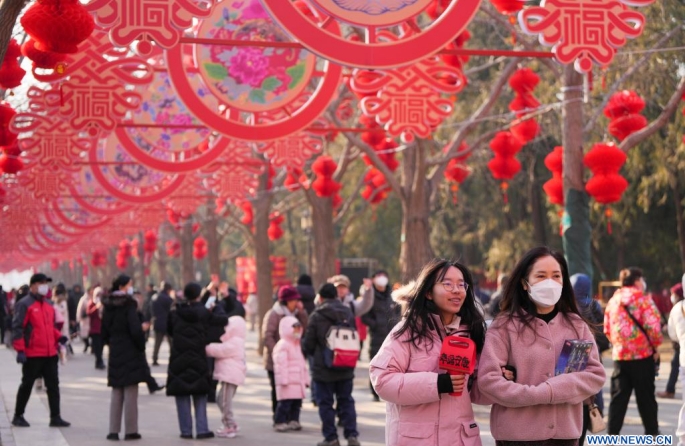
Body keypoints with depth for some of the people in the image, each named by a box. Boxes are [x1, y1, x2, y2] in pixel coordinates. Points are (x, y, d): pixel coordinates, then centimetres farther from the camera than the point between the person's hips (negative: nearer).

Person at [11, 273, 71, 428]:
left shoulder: (48, 305, 15)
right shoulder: (24, 304, -8)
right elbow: (17, 328, -12)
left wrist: (59, 337, 5)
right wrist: (20, 350, -18)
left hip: (50, 353, 7)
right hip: (32, 354, -7)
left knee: (53, 385, 5)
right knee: (27, 385, 4)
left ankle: (55, 417, 8)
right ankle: (18, 416, 17)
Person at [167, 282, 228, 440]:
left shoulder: (175, 313, -2)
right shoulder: (204, 313, -7)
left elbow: (169, 331, 11)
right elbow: (223, 320, -4)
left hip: (179, 360, 0)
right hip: (198, 360, 0)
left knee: (182, 397, 6)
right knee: (200, 397, 9)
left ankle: (186, 430, 5)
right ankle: (202, 429, 4)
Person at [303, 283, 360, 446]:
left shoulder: (317, 316, -11)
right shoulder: (348, 313, 1)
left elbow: (308, 344, -7)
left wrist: (308, 351, 16)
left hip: (324, 368, -4)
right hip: (346, 369, 4)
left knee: (325, 402, 6)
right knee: (346, 401, 13)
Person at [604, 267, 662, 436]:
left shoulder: (613, 300, 9)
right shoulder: (643, 300, -10)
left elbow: (607, 328, 11)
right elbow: (653, 326, -16)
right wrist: (656, 346, -2)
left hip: (619, 354, 5)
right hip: (643, 354, -5)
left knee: (618, 395, 7)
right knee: (646, 396, 5)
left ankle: (612, 431, 3)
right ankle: (652, 431, 13)